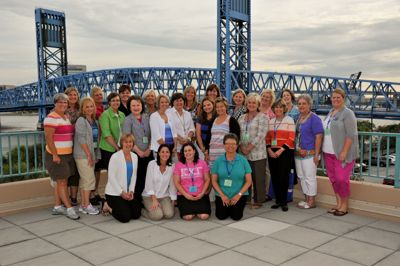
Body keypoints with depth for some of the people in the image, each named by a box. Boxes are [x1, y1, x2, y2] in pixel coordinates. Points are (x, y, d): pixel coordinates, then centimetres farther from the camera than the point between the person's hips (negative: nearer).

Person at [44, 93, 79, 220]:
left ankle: (57, 207, 19)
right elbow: (48, 138, -17)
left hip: (67, 154, 8)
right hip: (56, 155, -8)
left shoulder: (66, 117, 14)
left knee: (60, 181, 12)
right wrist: (55, 155, -20)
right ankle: (69, 208, 0)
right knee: (62, 182, -4)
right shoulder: (51, 118, -12)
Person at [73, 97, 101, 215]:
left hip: (91, 154, 8)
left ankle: (83, 205, 17)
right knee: (89, 179, -8)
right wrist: (89, 155, -16)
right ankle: (87, 205, 1)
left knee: (84, 180, 11)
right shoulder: (81, 121, -9)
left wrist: (96, 155, 11)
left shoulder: (94, 121, 13)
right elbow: (81, 139, -15)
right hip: (83, 155, -7)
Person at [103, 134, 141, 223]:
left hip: (127, 192, 7)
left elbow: (134, 176, 8)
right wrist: (121, 192, -16)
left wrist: (131, 191, -4)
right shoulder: (115, 156, -14)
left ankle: (113, 206, 25)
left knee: (137, 214, 3)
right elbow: (111, 176, -15)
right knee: (125, 217, -14)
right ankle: (108, 206, 13)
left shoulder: (134, 156, 5)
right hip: (114, 192, -6)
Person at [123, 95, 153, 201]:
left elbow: (151, 135, 10)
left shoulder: (147, 118, 11)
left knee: (146, 178, 2)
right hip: (134, 154, -3)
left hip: (148, 154, 4)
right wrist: (139, 151, -10)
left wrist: (149, 150, -3)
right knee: (136, 178, -5)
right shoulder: (128, 120, 0)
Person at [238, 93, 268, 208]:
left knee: (258, 178, 2)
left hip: (258, 153, -4)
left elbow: (260, 135, -11)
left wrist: (249, 148, -14)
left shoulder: (262, 117, -1)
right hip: (243, 154, 4)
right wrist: (242, 148, -5)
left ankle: (258, 201, 13)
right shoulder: (242, 118, 15)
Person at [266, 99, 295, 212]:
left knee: (283, 176, -6)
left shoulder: (289, 120, -1)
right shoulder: (271, 121, 15)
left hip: (285, 152, -5)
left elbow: (291, 138, -9)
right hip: (272, 152, 5)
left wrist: (281, 150, -16)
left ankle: (284, 201, 3)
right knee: (274, 176, 5)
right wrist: (269, 149, -2)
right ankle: (278, 200, 16)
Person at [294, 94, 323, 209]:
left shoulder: (314, 118, -9)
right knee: (302, 177, 14)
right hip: (298, 154, 8)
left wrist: (316, 154, -17)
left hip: (309, 154, -8)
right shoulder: (298, 118, 13)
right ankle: (307, 199, 25)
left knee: (310, 178, -2)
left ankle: (312, 201, 9)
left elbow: (319, 136, -14)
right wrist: (295, 151, 15)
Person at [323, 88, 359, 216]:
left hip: (342, 153, -7)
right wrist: (323, 150, 13)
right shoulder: (330, 113, 16)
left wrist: (344, 152, -19)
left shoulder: (347, 113, -7)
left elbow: (351, 134, -14)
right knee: (333, 179, 9)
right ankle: (338, 203, 20)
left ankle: (345, 205, 8)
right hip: (329, 153, 7)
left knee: (341, 179, -7)